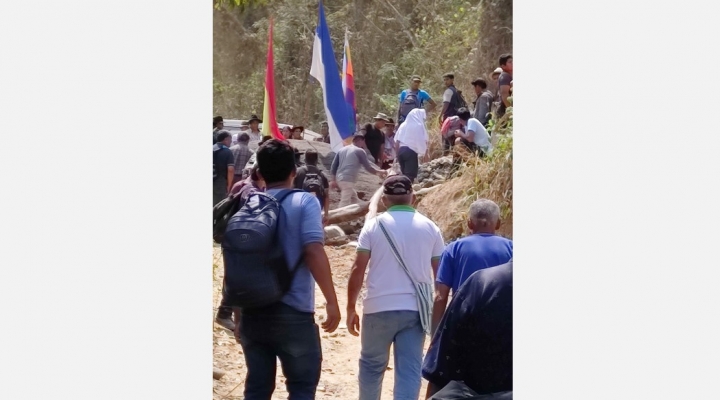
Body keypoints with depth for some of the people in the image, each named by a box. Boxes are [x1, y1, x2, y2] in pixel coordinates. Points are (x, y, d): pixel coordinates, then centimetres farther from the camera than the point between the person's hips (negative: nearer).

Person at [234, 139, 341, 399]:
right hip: (293, 313, -4)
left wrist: (239, 315, 18)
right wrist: (332, 302, -13)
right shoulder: (304, 202, -5)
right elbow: (313, 251, -17)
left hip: (253, 313, 5)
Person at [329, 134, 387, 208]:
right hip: (348, 180, -8)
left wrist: (332, 180, 17)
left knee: (354, 197, 24)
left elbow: (334, 165, 15)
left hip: (339, 179, 8)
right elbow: (368, 167, 2)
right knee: (344, 203, -11)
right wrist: (378, 172, 17)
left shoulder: (342, 149, 19)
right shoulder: (360, 151, 1)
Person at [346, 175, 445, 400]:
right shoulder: (430, 228, 5)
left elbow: (358, 269, -5)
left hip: (379, 308, -1)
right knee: (409, 372, 1)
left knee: (371, 364, 18)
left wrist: (351, 308, 3)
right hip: (416, 309, 1)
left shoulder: (374, 225, -1)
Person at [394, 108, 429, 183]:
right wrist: (425, 153, 7)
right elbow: (422, 141, -4)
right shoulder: (419, 126, -2)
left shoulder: (403, 125, 14)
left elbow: (396, 141, 14)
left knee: (404, 174, 12)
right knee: (410, 175, -7)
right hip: (411, 151, -6)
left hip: (401, 150, 6)